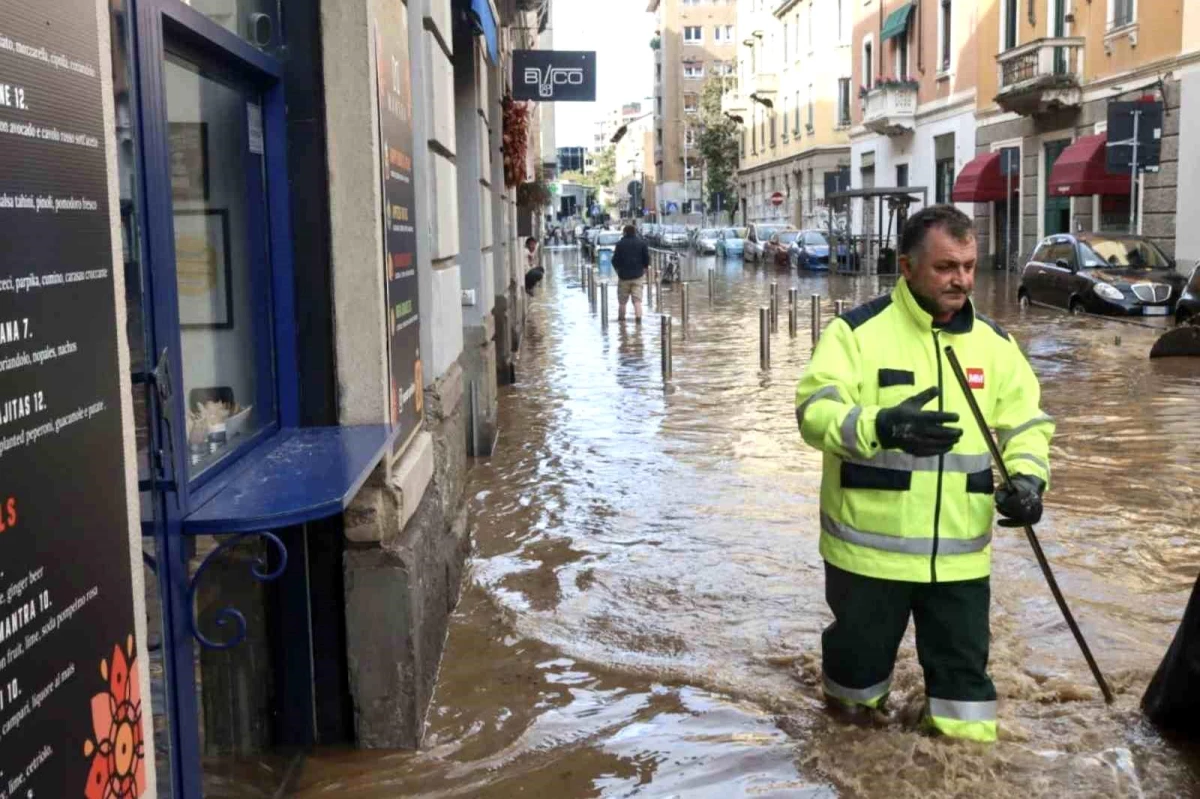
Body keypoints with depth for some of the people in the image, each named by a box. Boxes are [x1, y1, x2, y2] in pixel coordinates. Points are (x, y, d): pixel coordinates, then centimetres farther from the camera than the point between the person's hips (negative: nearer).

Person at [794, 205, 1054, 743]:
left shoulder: (993, 342, 6)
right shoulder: (857, 330, -10)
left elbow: (1026, 421, 12)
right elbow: (816, 411, -20)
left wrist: (1027, 478, -8)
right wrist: (882, 426, -39)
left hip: (959, 554, 3)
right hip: (869, 548, -3)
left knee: (964, 667, 12)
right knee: (861, 655, 15)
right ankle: (852, 708, 47)